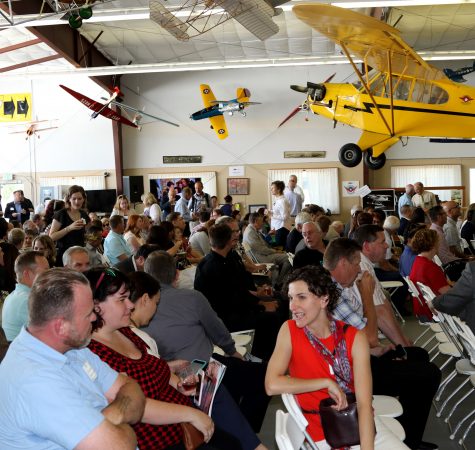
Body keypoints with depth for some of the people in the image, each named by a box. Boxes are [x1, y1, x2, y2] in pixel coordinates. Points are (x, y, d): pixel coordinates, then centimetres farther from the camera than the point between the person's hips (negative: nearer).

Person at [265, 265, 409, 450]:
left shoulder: (355, 338, -9)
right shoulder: (289, 331, -8)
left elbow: (364, 404, -14)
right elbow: (272, 385, -17)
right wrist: (327, 383, -17)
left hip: (362, 425, 2)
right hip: (324, 435, -2)